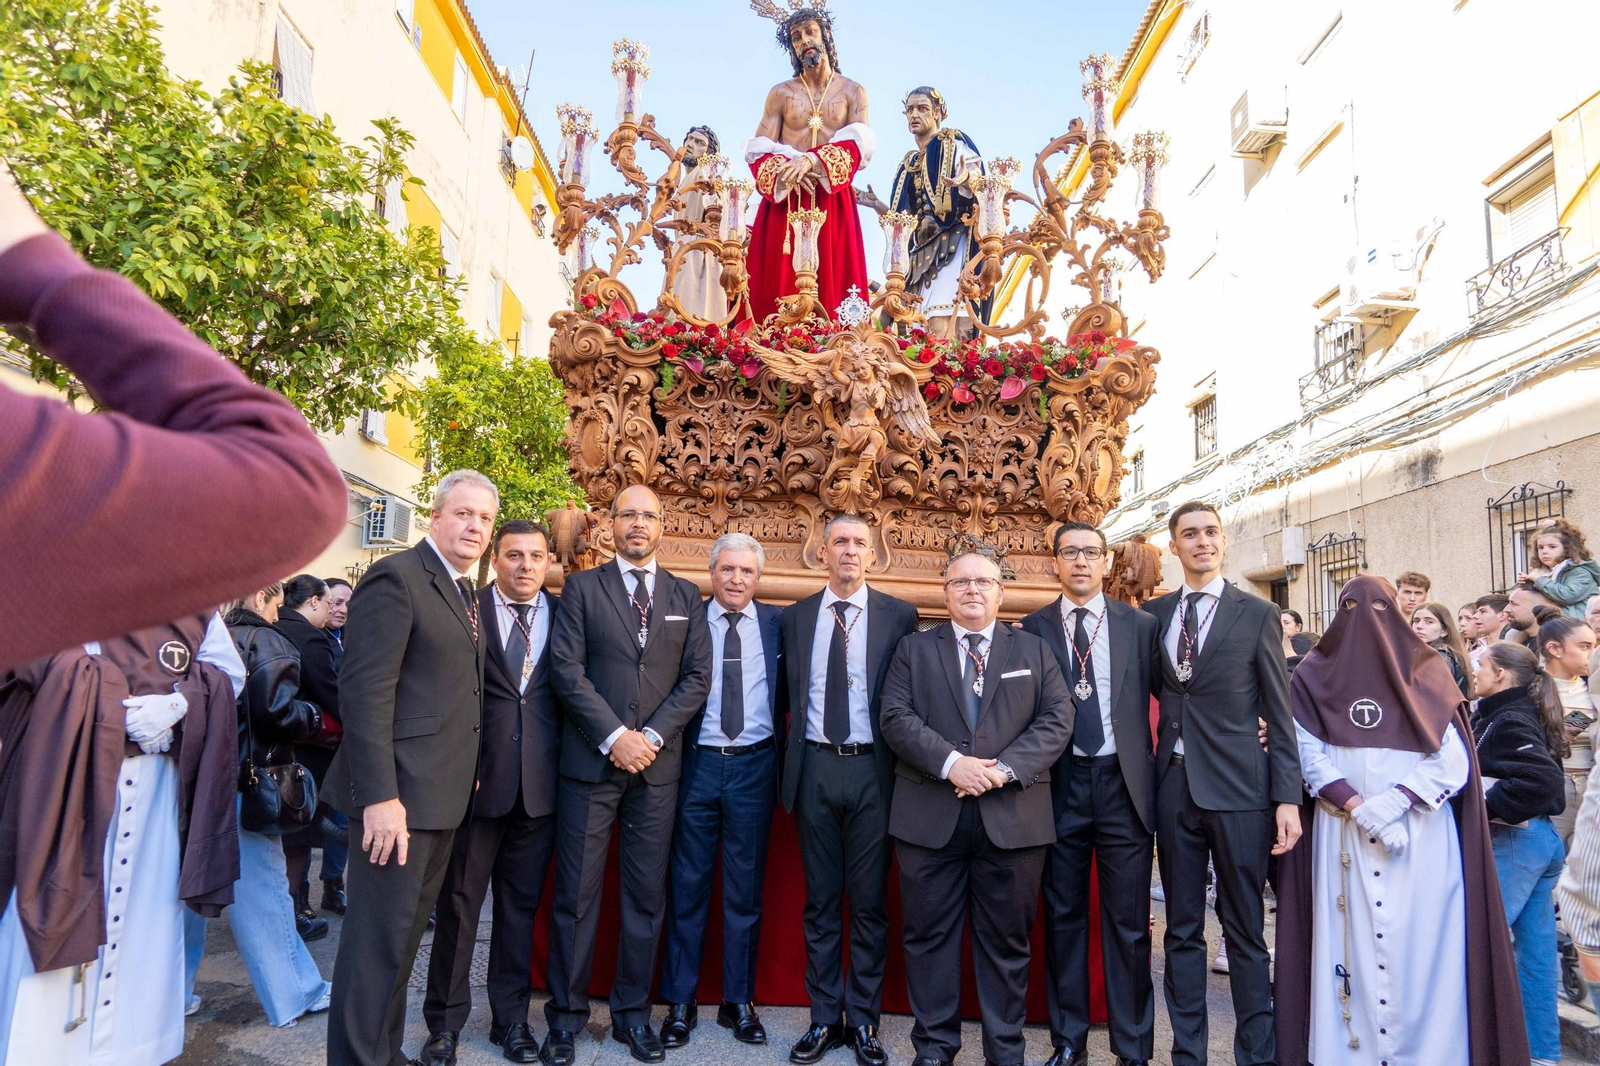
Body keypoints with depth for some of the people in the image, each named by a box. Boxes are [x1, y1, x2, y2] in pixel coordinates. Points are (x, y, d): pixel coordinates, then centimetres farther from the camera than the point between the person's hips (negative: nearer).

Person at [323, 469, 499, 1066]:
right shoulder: (396, 578, -12)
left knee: (405, 931, 19)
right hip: (400, 793, -9)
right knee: (382, 934, 0)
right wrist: (379, 797, -23)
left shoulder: (464, 591, 15)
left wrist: (468, 772, 11)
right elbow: (364, 691, -19)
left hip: (443, 793, 9)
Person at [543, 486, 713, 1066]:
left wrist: (652, 736, -9)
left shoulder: (686, 596, 10)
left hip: (657, 763, 2)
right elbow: (566, 668, -5)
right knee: (576, 894, 4)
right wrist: (615, 736, -13)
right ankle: (565, 1017, 19)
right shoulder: (582, 586, 4)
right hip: (590, 759, -2)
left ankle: (633, 1013, 23)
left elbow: (697, 677, 4)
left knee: (647, 896, 8)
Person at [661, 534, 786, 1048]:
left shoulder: (778, 624, 5)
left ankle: (739, 1001, 24)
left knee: (746, 888, 10)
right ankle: (680, 1002, 21)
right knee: (687, 885, 7)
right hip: (696, 762, -1)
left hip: (754, 766, 1)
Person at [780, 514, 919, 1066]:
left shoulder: (899, 616, 1)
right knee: (820, 900, 11)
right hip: (815, 768, 2)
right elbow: (790, 692, 11)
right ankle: (825, 1018, 23)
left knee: (870, 901, 6)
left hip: (872, 769, -2)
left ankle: (864, 1021, 21)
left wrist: (905, 763, -4)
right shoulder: (796, 617, 8)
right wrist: (795, 758, 4)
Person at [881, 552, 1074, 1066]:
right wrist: (951, 763, -15)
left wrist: (1005, 768, -12)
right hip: (930, 816, 0)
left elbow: (1057, 719, 2)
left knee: (1007, 940, 8)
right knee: (930, 935, 6)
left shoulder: (1034, 650, 12)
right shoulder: (915, 648, 10)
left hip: (1013, 816, 1)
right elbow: (896, 717, -2)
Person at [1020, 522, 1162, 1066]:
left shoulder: (1140, 625, 4)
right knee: (1063, 917, 10)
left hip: (1123, 783, 0)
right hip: (1060, 786, 0)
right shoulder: (1033, 629, 2)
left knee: (1128, 922, 6)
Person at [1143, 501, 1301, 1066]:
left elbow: (1279, 712, -1)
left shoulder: (1257, 614, 0)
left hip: (1237, 786, -3)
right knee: (1182, 929, 11)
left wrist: (1287, 797, -6)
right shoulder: (1154, 613, 8)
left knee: (1245, 930, 6)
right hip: (1174, 786, 3)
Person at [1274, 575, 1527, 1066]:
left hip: (1420, 837, 0)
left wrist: (1390, 805, -14)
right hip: (1342, 837, 0)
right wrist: (1358, 807, -14)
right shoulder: (1315, 675, 6)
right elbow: (1310, 758, -2)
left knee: (1419, 946, 0)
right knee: (1352, 944, 1)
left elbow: (1452, 762, -4)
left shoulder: (1426, 672, 5)